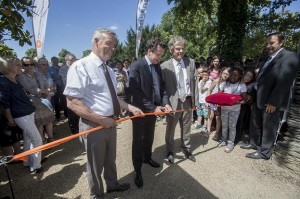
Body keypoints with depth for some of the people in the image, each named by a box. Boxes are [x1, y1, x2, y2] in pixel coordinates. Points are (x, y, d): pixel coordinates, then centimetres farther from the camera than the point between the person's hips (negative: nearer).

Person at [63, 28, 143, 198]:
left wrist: (131, 108, 3)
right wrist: (101, 119, -23)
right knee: (96, 164, 16)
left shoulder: (109, 70, 8)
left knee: (110, 159, 27)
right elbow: (72, 103, -22)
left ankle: (112, 184, 53)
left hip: (111, 123, 7)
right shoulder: (80, 66, -17)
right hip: (93, 125, -7)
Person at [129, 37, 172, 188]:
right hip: (140, 110, -6)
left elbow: (162, 86, 9)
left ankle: (147, 157, 46)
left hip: (154, 109, 6)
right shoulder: (136, 66, -15)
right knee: (138, 140, 9)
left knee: (149, 137, 22)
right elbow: (135, 92, -21)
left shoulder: (157, 66, 5)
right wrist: (152, 107, -22)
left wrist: (165, 102, -7)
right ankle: (138, 170, 26)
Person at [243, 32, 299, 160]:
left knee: (268, 128, 7)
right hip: (259, 99, 8)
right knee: (255, 124, 19)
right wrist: (252, 94, 9)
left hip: (271, 102, -8)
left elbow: (284, 82, -18)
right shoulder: (269, 58, 15)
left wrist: (273, 102, -20)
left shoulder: (289, 57, -11)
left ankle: (264, 152, 22)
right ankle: (255, 143, 38)